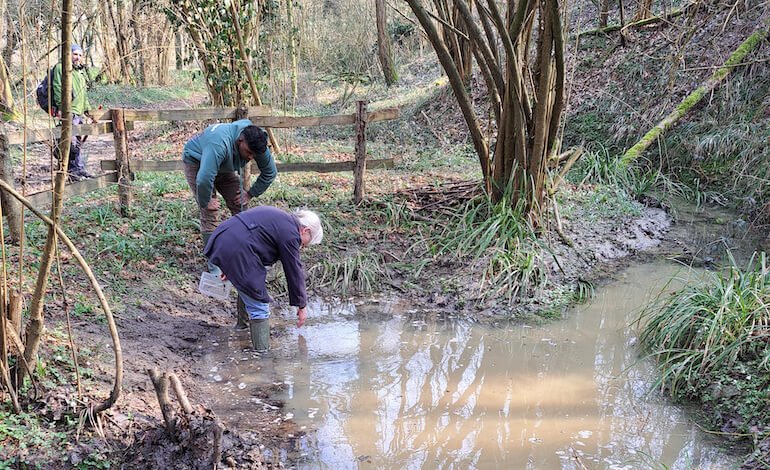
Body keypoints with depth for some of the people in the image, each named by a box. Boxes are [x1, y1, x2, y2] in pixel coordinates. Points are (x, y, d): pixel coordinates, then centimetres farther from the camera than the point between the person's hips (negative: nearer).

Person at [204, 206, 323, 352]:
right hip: (236, 251, -10)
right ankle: (262, 351, 2)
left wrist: (230, 268, 33)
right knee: (259, 306, -2)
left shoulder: (277, 215, 21)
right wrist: (302, 305, 11)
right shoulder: (290, 234, -6)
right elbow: (294, 272, 0)